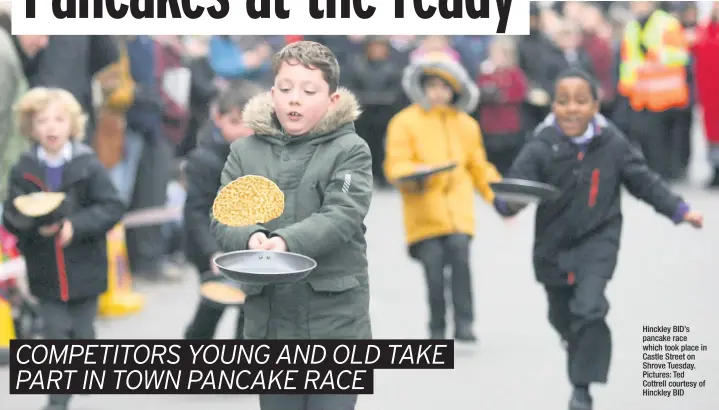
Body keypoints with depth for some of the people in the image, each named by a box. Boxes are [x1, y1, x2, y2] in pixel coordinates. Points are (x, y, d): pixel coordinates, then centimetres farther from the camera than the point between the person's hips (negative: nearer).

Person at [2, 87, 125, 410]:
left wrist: (76, 225, -22)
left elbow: (112, 208, -11)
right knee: (56, 333, -1)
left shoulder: (89, 166, -8)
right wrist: (33, 223, -25)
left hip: (84, 266, -1)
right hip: (46, 271, 1)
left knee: (82, 332, 11)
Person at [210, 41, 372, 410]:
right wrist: (251, 239, -24)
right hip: (268, 316, 3)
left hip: (334, 317, -3)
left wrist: (287, 241, -31)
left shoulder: (350, 151, -2)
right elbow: (223, 219, -1)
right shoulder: (245, 152, 6)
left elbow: (342, 216, -15)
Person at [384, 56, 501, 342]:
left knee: (460, 251, -21)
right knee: (433, 268, -6)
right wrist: (416, 174, -23)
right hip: (425, 211, -2)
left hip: (458, 208, 2)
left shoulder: (466, 125, 18)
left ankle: (464, 323, -17)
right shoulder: (405, 122, 4)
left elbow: (479, 167, 24)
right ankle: (437, 330, 11)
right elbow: (395, 166, -2)